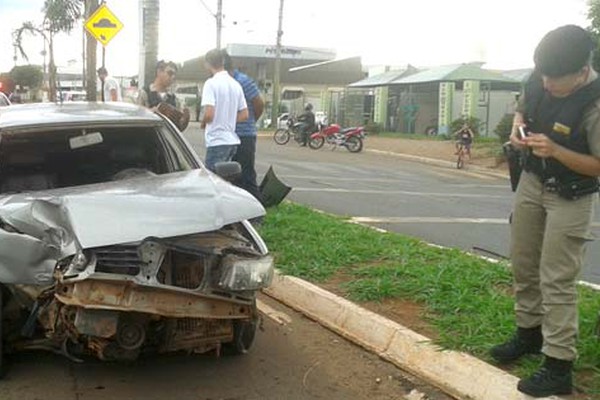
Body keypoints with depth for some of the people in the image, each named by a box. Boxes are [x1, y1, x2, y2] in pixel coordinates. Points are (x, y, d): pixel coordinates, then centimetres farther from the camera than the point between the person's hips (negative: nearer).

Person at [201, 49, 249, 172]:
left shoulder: (211, 83, -12)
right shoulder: (236, 84, 10)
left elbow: (209, 114, -20)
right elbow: (244, 115, 12)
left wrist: (203, 123, 0)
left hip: (217, 140, -8)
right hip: (232, 140, 8)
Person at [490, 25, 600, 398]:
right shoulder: (540, 79, -9)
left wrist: (556, 151, -34)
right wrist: (518, 128, -10)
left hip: (570, 196, -7)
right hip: (532, 181, 7)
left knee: (557, 280, -6)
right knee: (523, 263, 15)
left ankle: (559, 368, 3)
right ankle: (529, 333, 35)